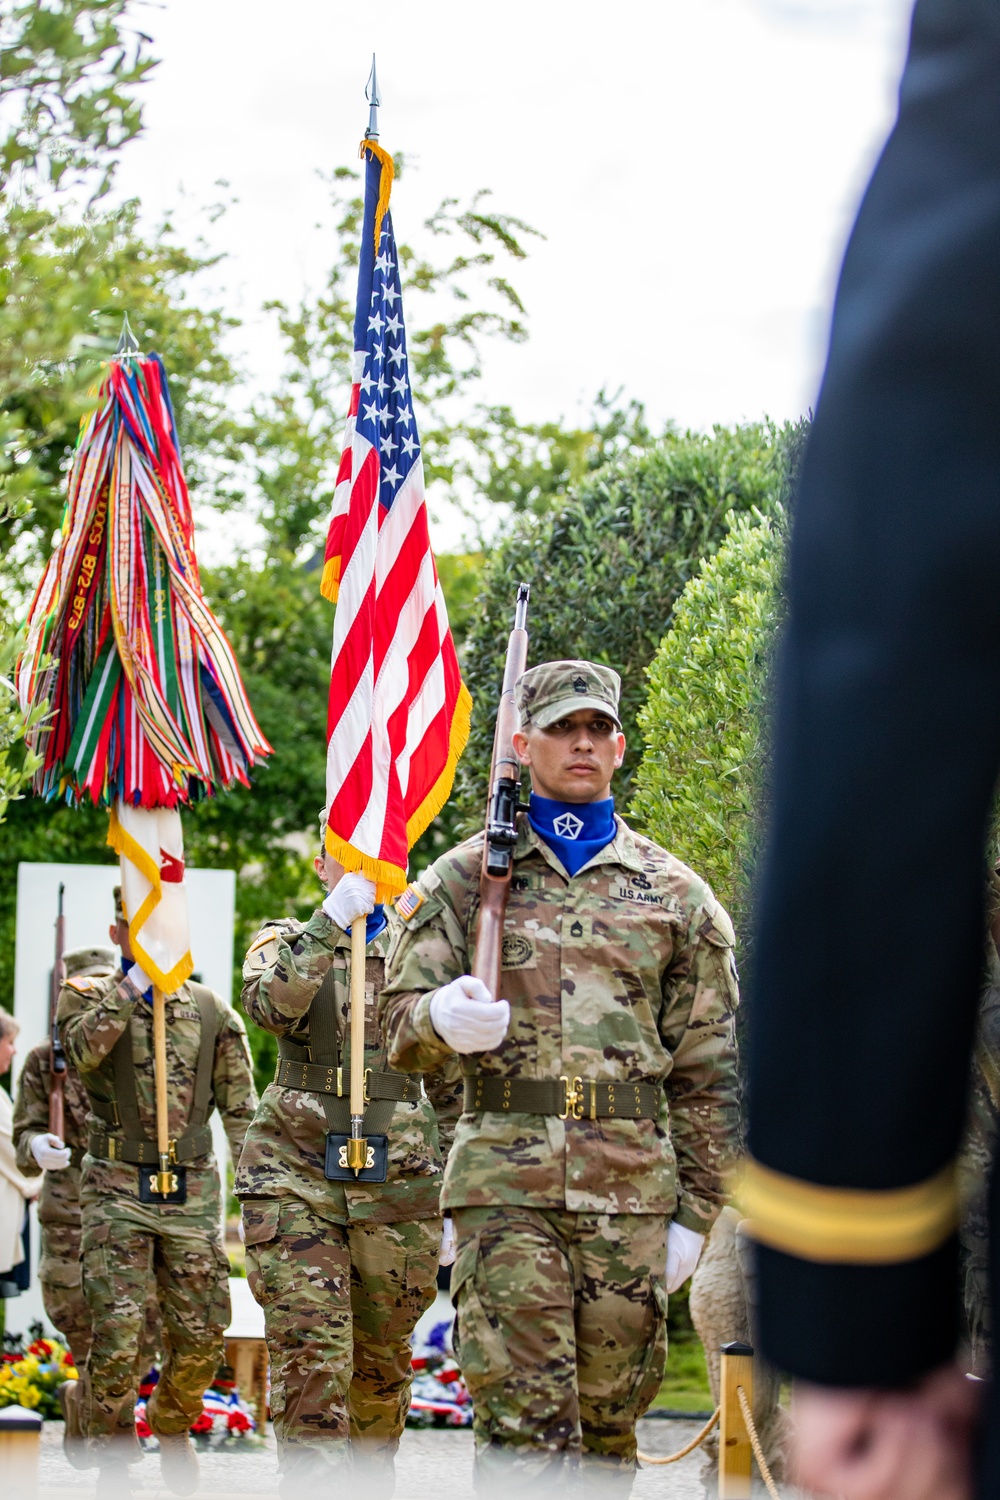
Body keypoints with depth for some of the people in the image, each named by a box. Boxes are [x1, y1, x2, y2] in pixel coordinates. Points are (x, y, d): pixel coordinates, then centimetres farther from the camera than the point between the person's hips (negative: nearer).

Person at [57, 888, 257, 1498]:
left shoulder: (211, 1009, 11)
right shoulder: (89, 994, 5)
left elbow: (240, 1109, 9)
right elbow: (84, 1050, -18)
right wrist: (138, 977, -19)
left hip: (193, 1190, 2)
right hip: (118, 1189, -2)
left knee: (202, 1335, 1)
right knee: (117, 1332, -11)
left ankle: (172, 1426, 30)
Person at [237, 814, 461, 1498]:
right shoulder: (286, 941, 10)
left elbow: (450, 1087, 14)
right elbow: (271, 1004, -15)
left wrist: (454, 1200, 10)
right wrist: (332, 921, -23)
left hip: (398, 1177, 2)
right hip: (297, 1166, -2)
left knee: (384, 1352, 7)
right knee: (309, 1345, -15)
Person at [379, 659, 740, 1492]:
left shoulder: (675, 892, 13)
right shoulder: (463, 877, 10)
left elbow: (709, 1068, 12)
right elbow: (401, 1022, 6)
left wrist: (696, 1211, 6)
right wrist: (441, 1020, -18)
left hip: (633, 1186, 2)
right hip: (506, 1182, -2)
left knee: (610, 1422, 5)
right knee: (522, 1421, -11)